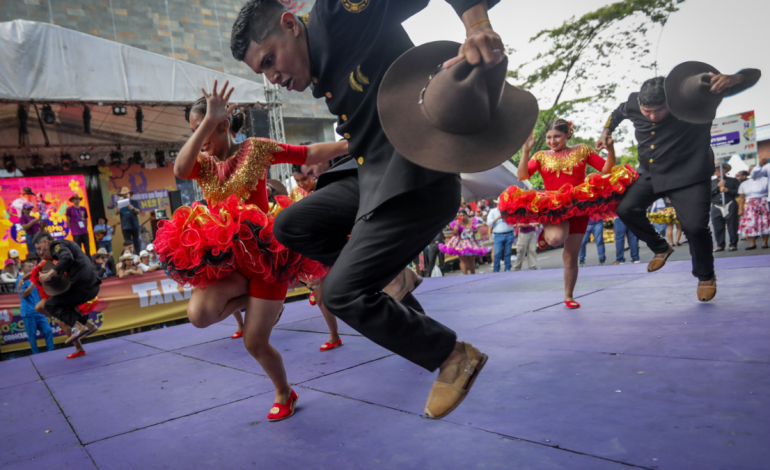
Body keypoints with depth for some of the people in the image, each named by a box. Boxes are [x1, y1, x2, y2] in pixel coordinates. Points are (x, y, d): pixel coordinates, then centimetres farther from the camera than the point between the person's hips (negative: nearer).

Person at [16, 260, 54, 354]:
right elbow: (24, 294, -15)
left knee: (48, 331, -1)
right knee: (32, 335, 0)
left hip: (38, 312, 6)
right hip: (28, 313, -6)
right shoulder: (21, 280, -4)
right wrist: (33, 283, -19)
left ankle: (51, 353, 5)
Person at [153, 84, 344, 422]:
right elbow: (180, 169, -18)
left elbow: (309, 154, -2)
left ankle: (284, 394, 30)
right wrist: (208, 121, -24)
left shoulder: (255, 149, -2)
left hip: (263, 251, -4)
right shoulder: (202, 162, 6)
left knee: (254, 342, 0)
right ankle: (250, 296, 5)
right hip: (224, 256, 4)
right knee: (198, 313, -26)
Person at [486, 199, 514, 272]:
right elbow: (489, 222, -2)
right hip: (498, 235, -2)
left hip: (509, 235, 2)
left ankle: (507, 269, 14)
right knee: (497, 254, -6)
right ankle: (496, 270, 1)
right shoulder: (492, 211, 9)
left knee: (507, 253, 5)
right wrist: (498, 218, -10)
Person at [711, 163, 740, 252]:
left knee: (732, 226, -2)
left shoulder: (733, 181, 11)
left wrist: (727, 190, -11)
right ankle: (720, 245, 9)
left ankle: (733, 245, 6)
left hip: (730, 206, -2)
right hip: (716, 207, 2)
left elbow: (738, 192, 0)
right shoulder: (711, 182, 15)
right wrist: (718, 186, -6)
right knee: (718, 228, 1)